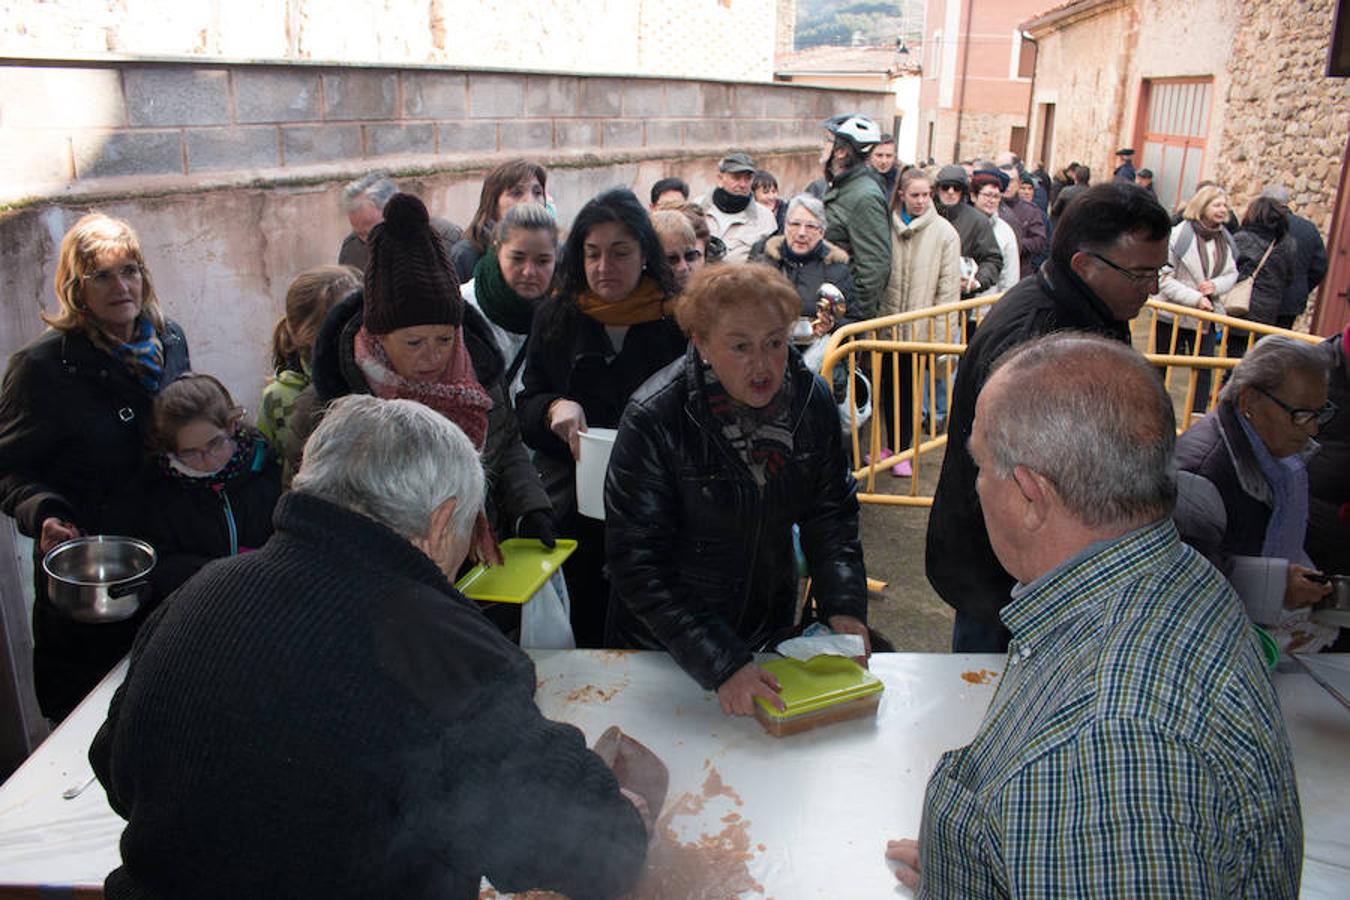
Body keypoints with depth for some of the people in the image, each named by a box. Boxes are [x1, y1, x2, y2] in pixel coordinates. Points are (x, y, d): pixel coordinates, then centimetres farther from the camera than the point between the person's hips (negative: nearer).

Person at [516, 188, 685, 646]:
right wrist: (555, 407, -13)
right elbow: (525, 409, 9)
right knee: (588, 634, 10)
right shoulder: (555, 317, 8)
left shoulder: (677, 319, -1)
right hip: (574, 510, 2)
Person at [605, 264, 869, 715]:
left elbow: (832, 513, 0)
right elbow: (638, 563, -25)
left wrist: (844, 606, -14)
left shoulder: (812, 399, -12)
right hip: (663, 646, -3)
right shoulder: (654, 419, -27)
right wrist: (721, 664, -30)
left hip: (771, 631, 4)